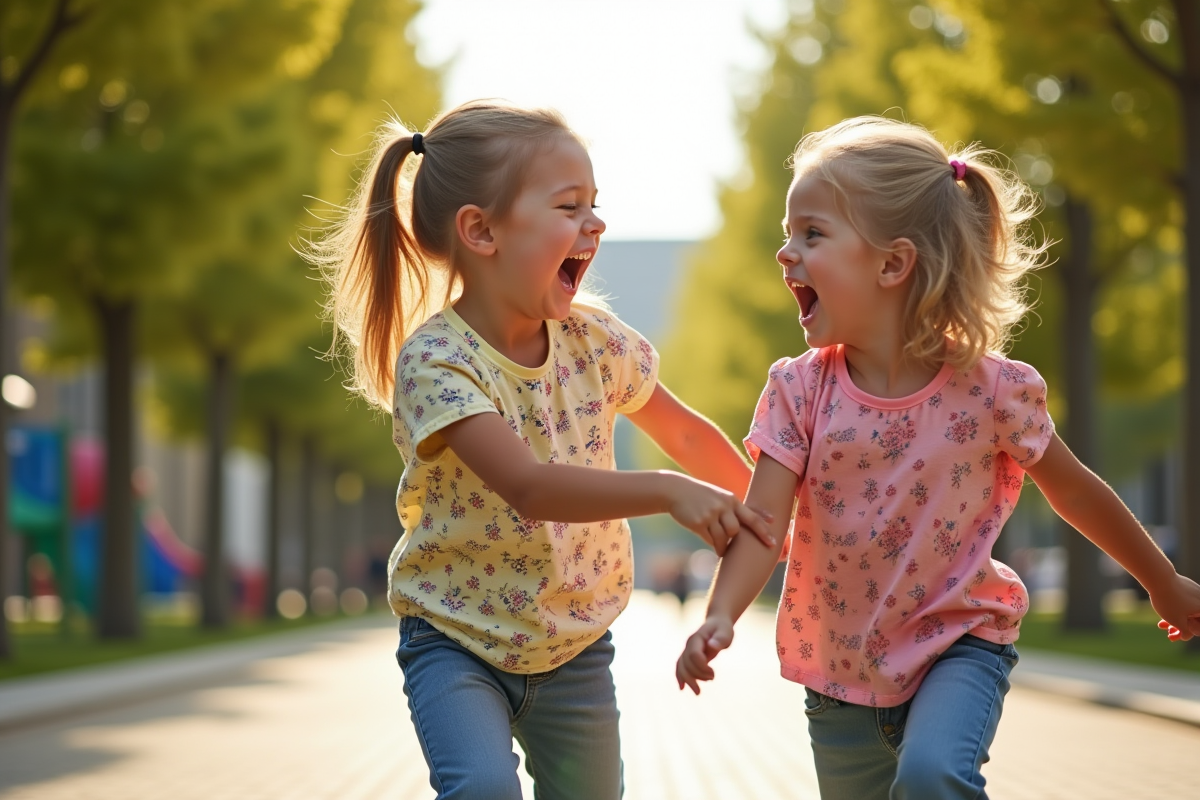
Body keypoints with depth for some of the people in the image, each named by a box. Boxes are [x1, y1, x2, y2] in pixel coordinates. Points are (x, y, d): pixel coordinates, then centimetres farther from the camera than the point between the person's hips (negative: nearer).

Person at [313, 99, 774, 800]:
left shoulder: (593, 339, -4)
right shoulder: (436, 360, -22)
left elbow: (684, 433, 13)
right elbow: (528, 486, -35)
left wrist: (762, 513, 15)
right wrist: (668, 492, -44)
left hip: (574, 645, 5)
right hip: (457, 642, -5)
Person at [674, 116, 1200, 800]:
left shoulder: (989, 390, -14)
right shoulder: (800, 389, -9)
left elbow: (1076, 493, 1)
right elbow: (763, 524, -16)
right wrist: (720, 617, -35)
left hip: (957, 644, -3)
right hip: (842, 667, 3)